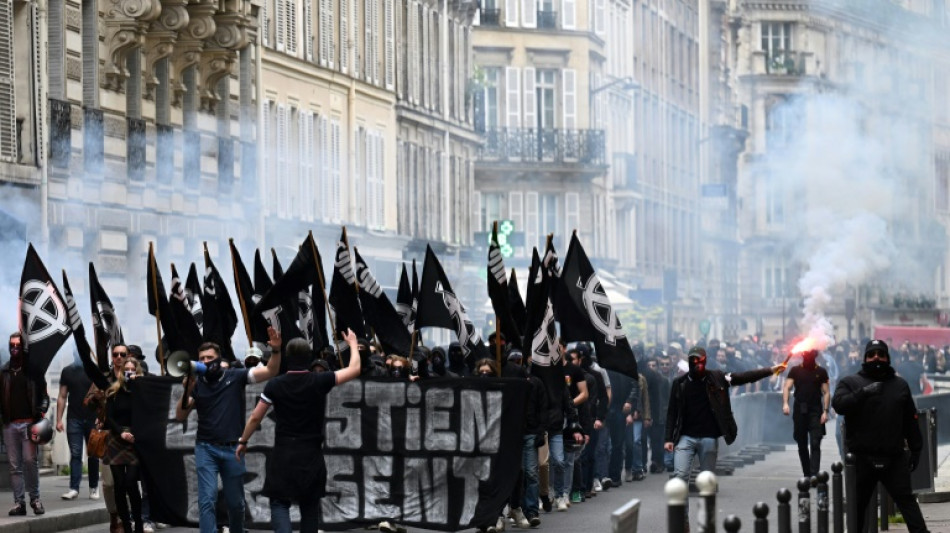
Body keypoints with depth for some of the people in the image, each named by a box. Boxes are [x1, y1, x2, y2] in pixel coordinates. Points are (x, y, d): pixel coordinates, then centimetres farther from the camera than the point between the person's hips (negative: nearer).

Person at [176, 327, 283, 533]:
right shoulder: (197, 384, 2)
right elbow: (180, 416, 0)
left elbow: (270, 372, -7)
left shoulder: (235, 376, -1)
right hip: (206, 448, 0)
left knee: (236, 502, 12)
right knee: (207, 500, -11)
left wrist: (275, 350, -25)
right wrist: (187, 391, -15)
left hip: (232, 448, 0)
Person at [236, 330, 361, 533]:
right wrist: (353, 343, 22)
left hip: (283, 455, -1)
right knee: (310, 507, 11)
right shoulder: (320, 381, -5)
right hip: (311, 455, 1)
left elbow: (255, 417, 3)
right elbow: (354, 369, 5)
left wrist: (243, 442, 18)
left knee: (279, 503, 6)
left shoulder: (275, 385, -4)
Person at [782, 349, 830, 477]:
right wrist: (785, 403, -17)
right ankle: (806, 474, 16)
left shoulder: (821, 372, 6)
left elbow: (826, 392, 4)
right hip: (800, 411, 2)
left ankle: (814, 475, -18)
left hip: (815, 411, -2)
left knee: (815, 444, -11)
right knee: (802, 445, 7)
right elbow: (787, 387, 1)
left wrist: (825, 411, -7)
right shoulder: (795, 370, 8)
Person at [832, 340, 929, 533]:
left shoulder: (900, 385, 14)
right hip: (862, 458, -1)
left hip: (894, 458, 1)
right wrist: (863, 392, -27)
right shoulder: (850, 382, 4)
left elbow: (910, 420, 15)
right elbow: (838, 404, -15)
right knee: (858, 503, 7)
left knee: (906, 499, -1)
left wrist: (916, 449, 11)